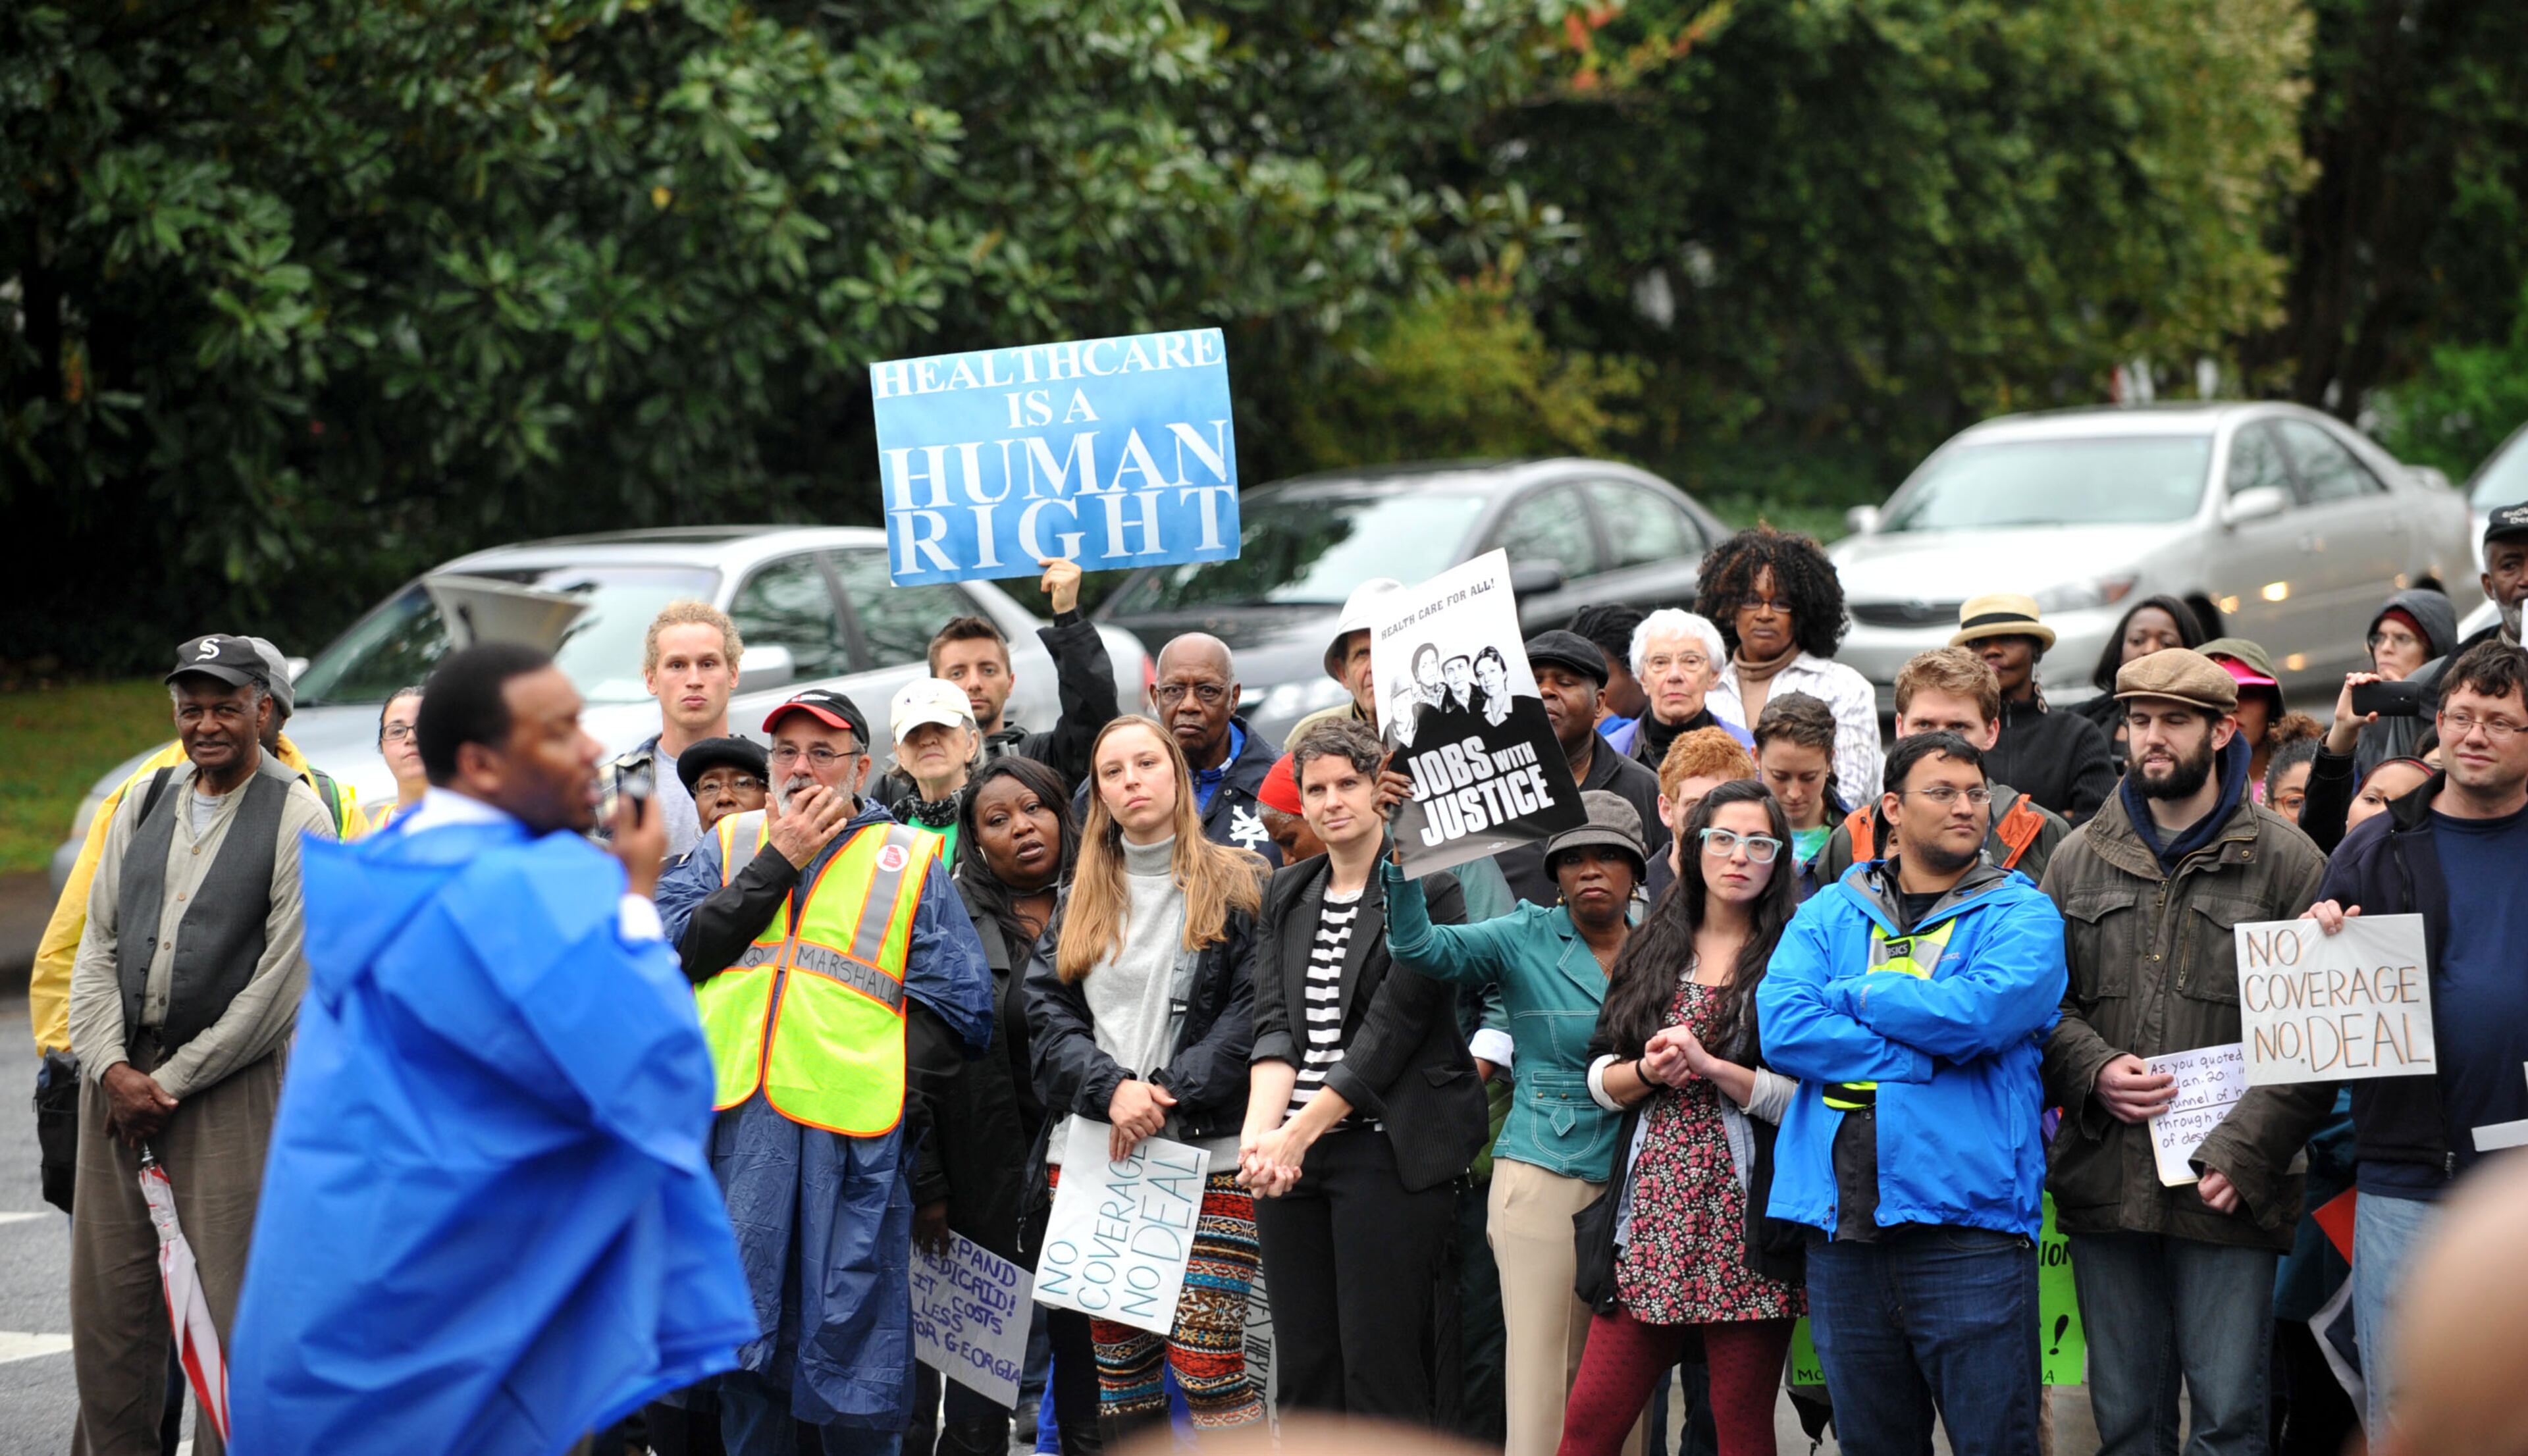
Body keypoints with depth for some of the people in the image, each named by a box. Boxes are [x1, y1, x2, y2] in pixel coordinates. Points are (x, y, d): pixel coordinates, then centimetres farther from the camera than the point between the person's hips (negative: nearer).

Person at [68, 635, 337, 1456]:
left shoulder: (298, 821, -3)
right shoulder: (143, 805, 13)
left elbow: (282, 982, -8)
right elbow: (97, 945, 11)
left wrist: (173, 1081, -9)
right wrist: (112, 1068, -4)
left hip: (226, 1076, -5)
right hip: (118, 1071, 5)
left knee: (244, 1294, -7)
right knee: (106, 1291, 6)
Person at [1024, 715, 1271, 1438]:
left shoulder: (1239, 886, 5)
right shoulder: (1081, 899, 17)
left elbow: (1254, 1009, -5)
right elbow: (1047, 1011, 6)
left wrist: (1169, 1095, -14)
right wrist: (1112, 1089, -11)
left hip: (1206, 1154, -4)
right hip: (1093, 1156, 4)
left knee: (1207, 1362, -13)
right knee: (1117, 1366, 5)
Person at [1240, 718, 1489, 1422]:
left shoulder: (1427, 891, -5)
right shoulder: (1287, 894, 14)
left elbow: (1392, 1029, -11)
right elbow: (1276, 1025, 6)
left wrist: (1299, 1135, -13)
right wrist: (1261, 1134, -11)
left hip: (1388, 1147, -6)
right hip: (1290, 1154, 6)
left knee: (1381, 1371, -6)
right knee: (1303, 1369, 7)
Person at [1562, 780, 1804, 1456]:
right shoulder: (1654, 949, 15)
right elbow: (1599, 1076, 15)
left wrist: (1708, 1066, -13)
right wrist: (1648, 1072, -5)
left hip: (1744, 1223, -4)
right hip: (1653, 1215, 4)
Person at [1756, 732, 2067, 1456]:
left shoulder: (2020, 915, 5)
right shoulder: (1830, 913, 14)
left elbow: (1977, 1012, -15)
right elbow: (1781, 1028, -4)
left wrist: (1854, 996, -2)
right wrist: (1925, 1057, -9)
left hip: (1967, 1223, -3)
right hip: (1843, 1227, 3)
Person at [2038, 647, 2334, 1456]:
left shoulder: (2286, 862, 1)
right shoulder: (2080, 859, 13)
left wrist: (2244, 1151, -12)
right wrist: (2093, 1071, -6)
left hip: (2230, 1186, -3)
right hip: (2105, 1181, 4)